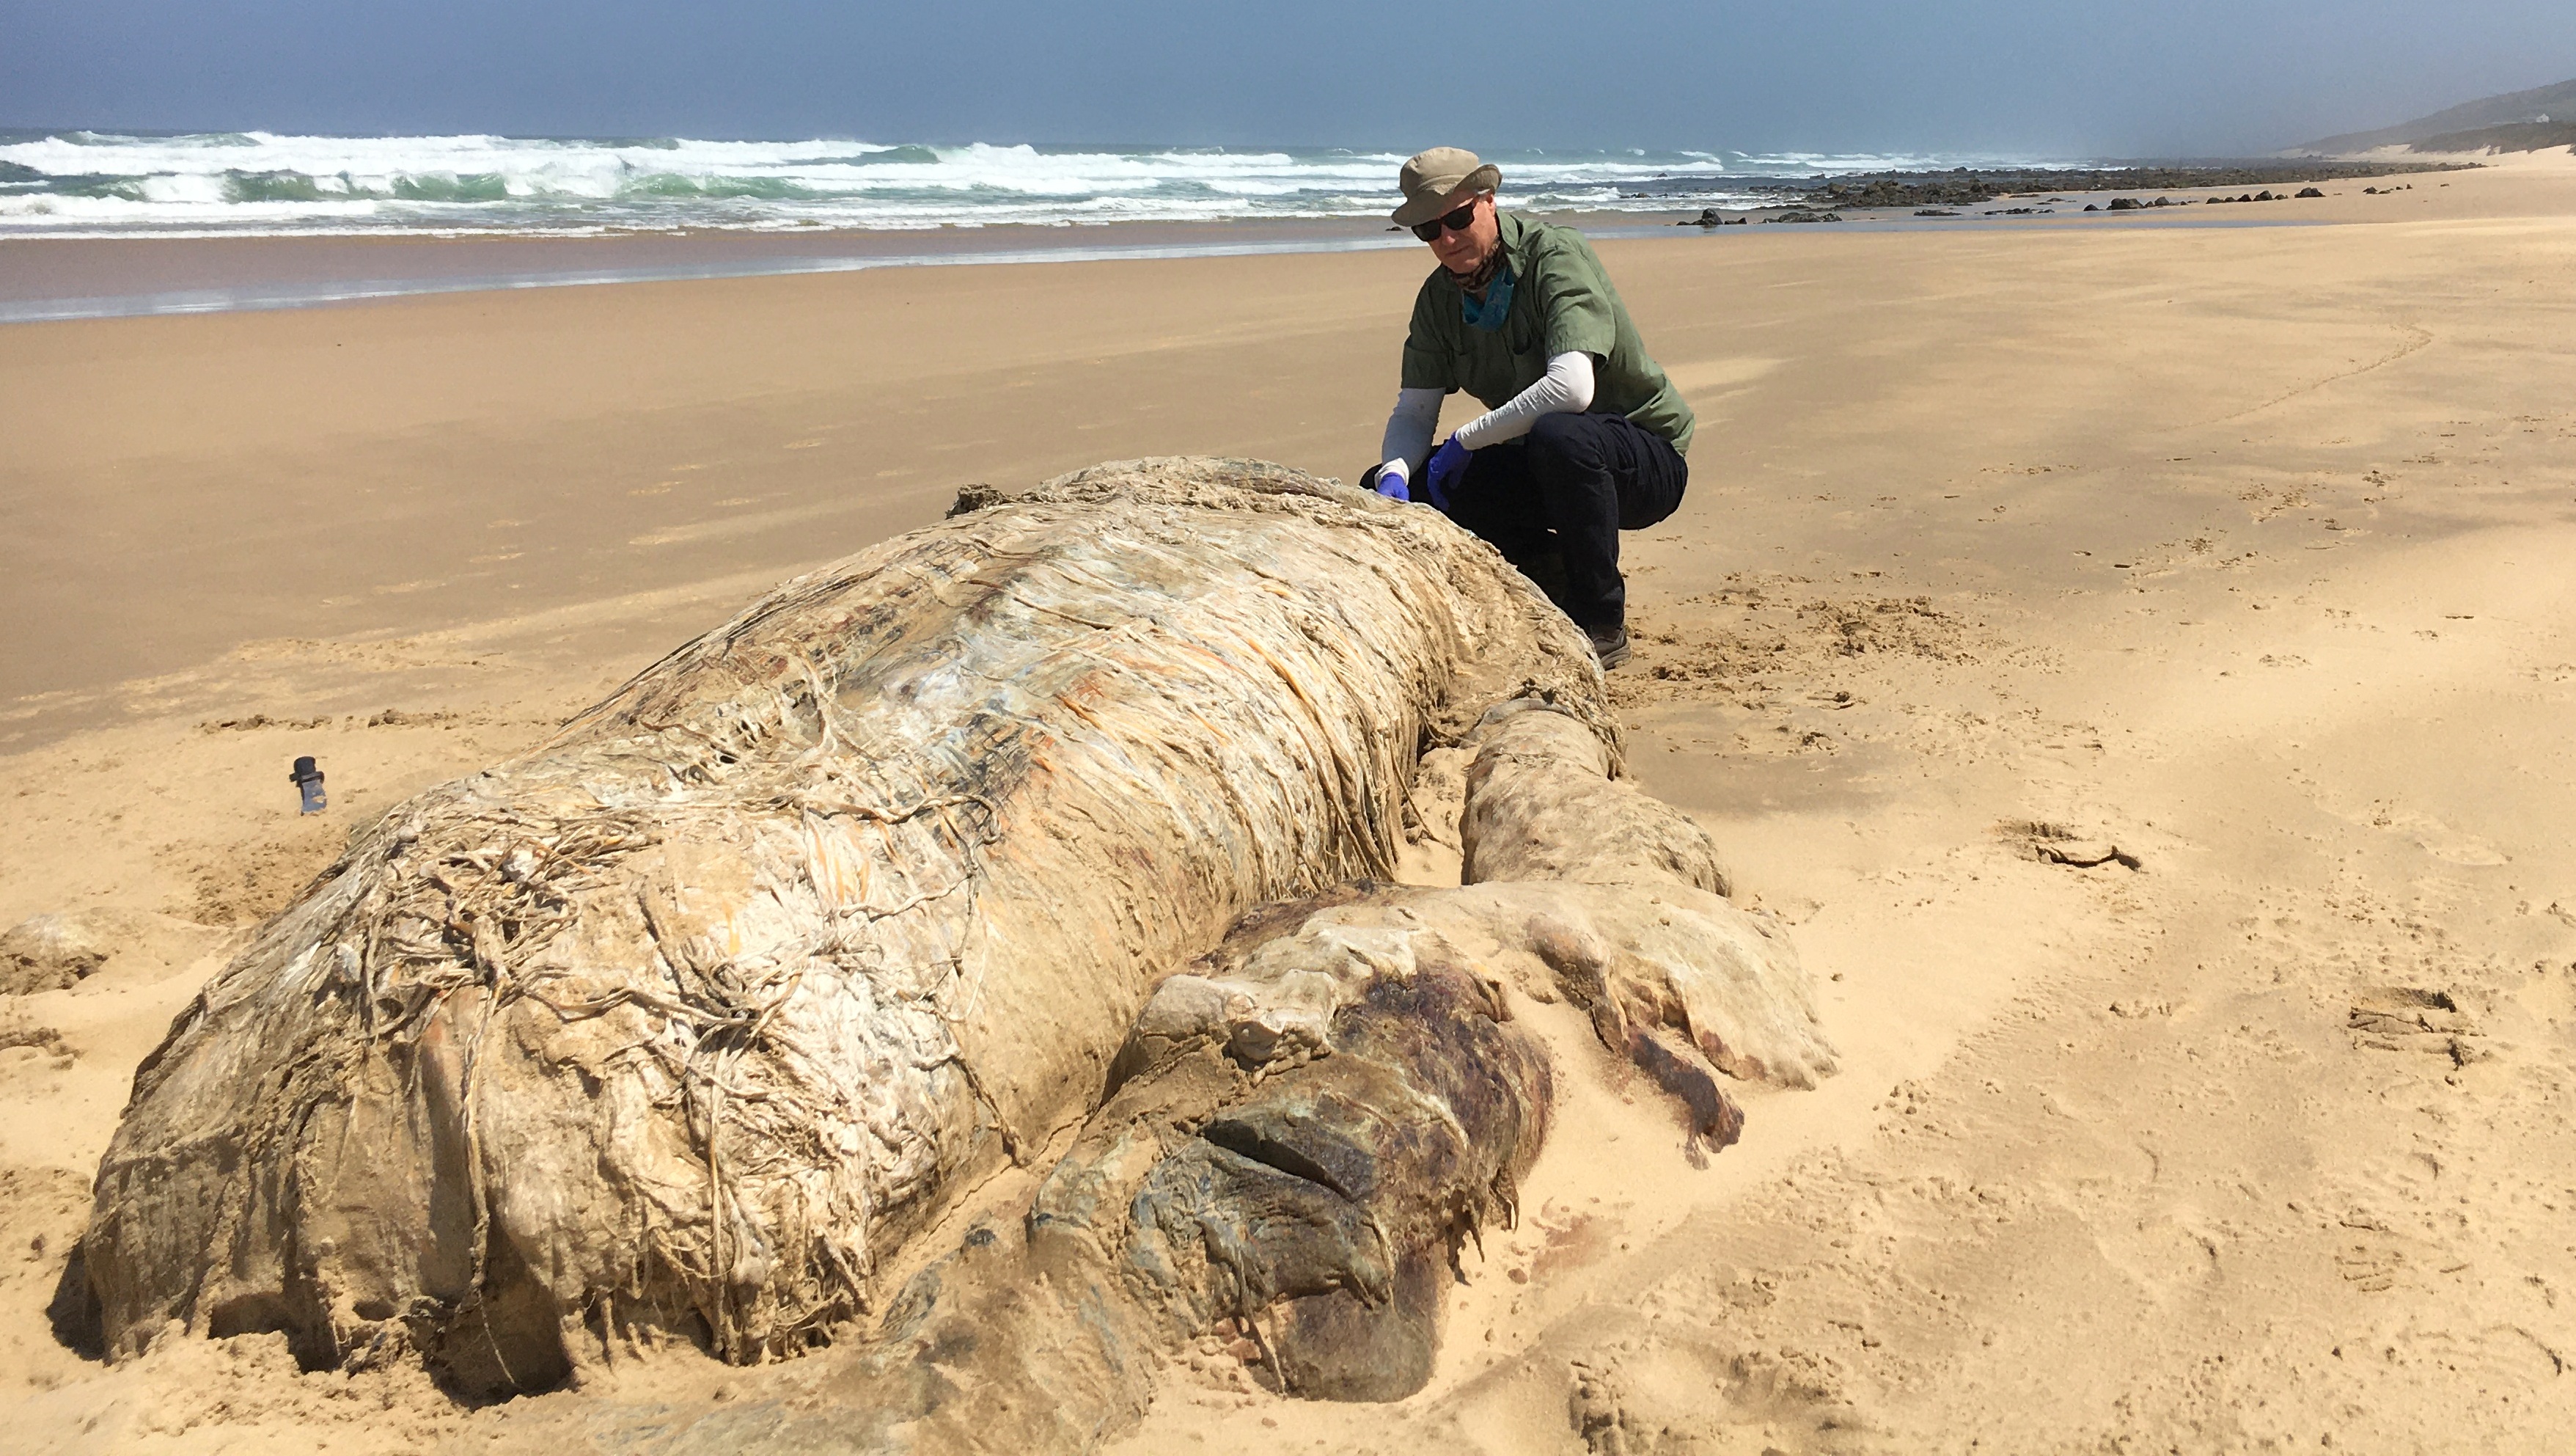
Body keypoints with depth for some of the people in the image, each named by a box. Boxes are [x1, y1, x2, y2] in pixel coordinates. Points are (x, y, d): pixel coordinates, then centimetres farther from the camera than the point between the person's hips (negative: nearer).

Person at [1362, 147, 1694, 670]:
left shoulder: (1556, 255, -20)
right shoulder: (1439, 298, 0)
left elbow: (1572, 387, -34)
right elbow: (1412, 414, 0)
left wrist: (1465, 441, -27)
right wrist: (1393, 475, -23)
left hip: (1645, 458, -6)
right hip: (1543, 466, 7)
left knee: (1558, 436, -41)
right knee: (1384, 490, -8)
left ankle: (1602, 626, -19)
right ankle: (1558, 579, 2)